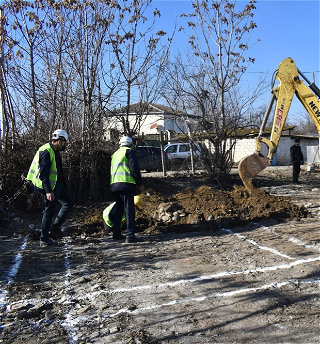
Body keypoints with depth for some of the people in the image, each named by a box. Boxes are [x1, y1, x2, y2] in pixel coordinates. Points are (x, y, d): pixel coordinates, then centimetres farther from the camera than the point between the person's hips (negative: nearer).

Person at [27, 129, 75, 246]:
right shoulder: (46, 152, -18)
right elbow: (43, 174, -24)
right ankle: (44, 239, 9)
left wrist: (63, 187, 23)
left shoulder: (55, 152, 13)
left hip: (57, 184, 10)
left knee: (69, 202, 14)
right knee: (49, 211, -3)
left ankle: (54, 228, 18)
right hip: (50, 186, -10)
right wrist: (48, 191, -28)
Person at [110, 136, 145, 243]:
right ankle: (130, 235, -13)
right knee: (129, 210, -8)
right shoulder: (129, 151, 5)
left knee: (118, 210, 15)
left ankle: (116, 234, 17)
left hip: (114, 185, 7)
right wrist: (140, 183, -2)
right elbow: (134, 168, -7)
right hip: (126, 184, -7)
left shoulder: (115, 154, 27)